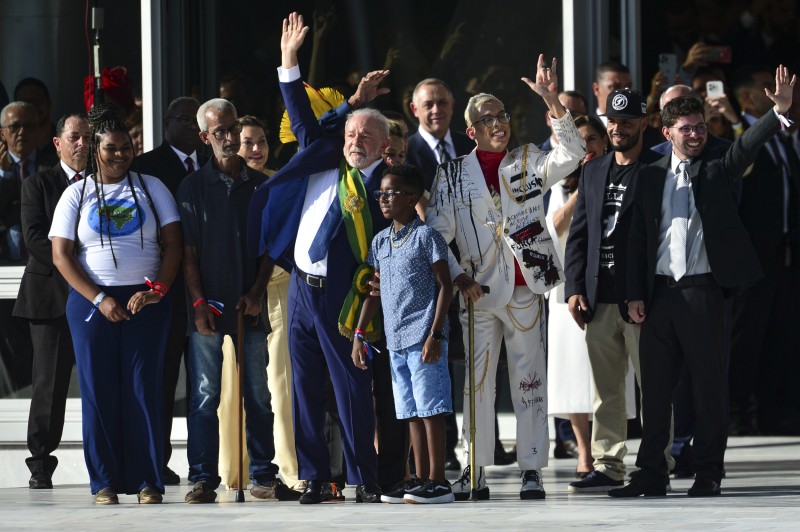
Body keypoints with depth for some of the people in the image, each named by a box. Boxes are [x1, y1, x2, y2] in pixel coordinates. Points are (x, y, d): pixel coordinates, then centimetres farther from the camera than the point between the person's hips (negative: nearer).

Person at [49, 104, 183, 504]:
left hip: (146, 301, 0)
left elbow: (173, 243, 3)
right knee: (98, 391, -2)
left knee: (144, 388, -4)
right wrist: (99, 299, -9)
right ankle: (104, 482, 3)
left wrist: (158, 289, -11)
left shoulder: (151, 188, 8)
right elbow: (61, 255, 0)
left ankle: (147, 481, -2)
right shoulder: (77, 194, 7)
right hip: (92, 302, 0)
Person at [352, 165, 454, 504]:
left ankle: (438, 481, -5)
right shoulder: (380, 241, 14)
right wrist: (359, 334, 14)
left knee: (430, 408, -6)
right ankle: (420, 479, 14)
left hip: (423, 338, -7)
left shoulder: (426, 236, -6)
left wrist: (435, 334, -14)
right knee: (412, 412, 10)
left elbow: (445, 286, -7)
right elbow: (375, 290, 20)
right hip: (395, 340, 7)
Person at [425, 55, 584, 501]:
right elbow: (436, 233, 5)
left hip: (525, 288, 0)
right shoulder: (453, 174, 6)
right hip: (478, 291, 0)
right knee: (475, 381, 3)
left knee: (529, 380, 2)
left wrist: (553, 101, -20)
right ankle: (475, 470, 10)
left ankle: (532, 470, 6)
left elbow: (572, 154, -11)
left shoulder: (530, 163, 7)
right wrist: (459, 278, -7)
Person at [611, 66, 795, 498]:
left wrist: (780, 111, -28)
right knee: (655, 385, 6)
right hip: (660, 292, 3)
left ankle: (708, 473, 6)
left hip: (702, 290, -3)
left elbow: (749, 144, -12)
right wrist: (636, 294, 4)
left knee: (708, 385, 0)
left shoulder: (716, 171, 5)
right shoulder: (651, 178, 11)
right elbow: (638, 239, 11)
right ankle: (651, 473, 12)